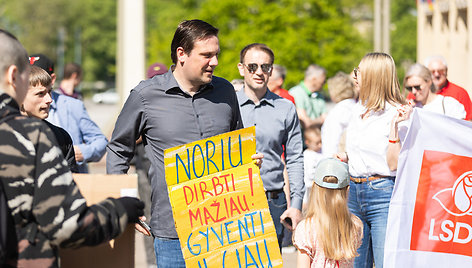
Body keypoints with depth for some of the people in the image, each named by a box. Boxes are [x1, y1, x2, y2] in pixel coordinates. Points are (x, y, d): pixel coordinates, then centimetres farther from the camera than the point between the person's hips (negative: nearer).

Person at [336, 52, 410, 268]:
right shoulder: (358, 109, 13)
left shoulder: (396, 112, -10)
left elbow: (394, 164, -16)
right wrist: (344, 158, 8)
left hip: (383, 194, -8)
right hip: (354, 192, 8)